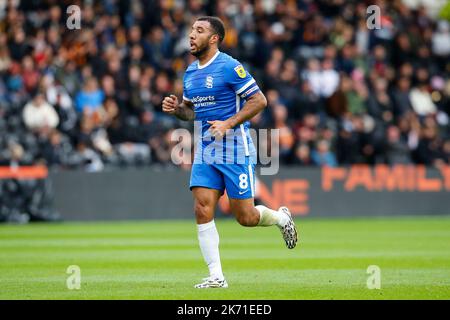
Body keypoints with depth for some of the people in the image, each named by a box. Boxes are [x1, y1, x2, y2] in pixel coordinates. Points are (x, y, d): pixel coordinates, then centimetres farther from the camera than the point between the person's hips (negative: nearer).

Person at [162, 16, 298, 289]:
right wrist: (176, 109, 2)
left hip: (236, 149, -6)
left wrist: (228, 123, -21)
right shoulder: (190, 73, 12)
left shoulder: (229, 67, -12)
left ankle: (282, 217, 31)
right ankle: (216, 277, -4)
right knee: (203, 210, -8)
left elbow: (259, 100, -13)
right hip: (206, 150, 6)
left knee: (246, 217, -2)